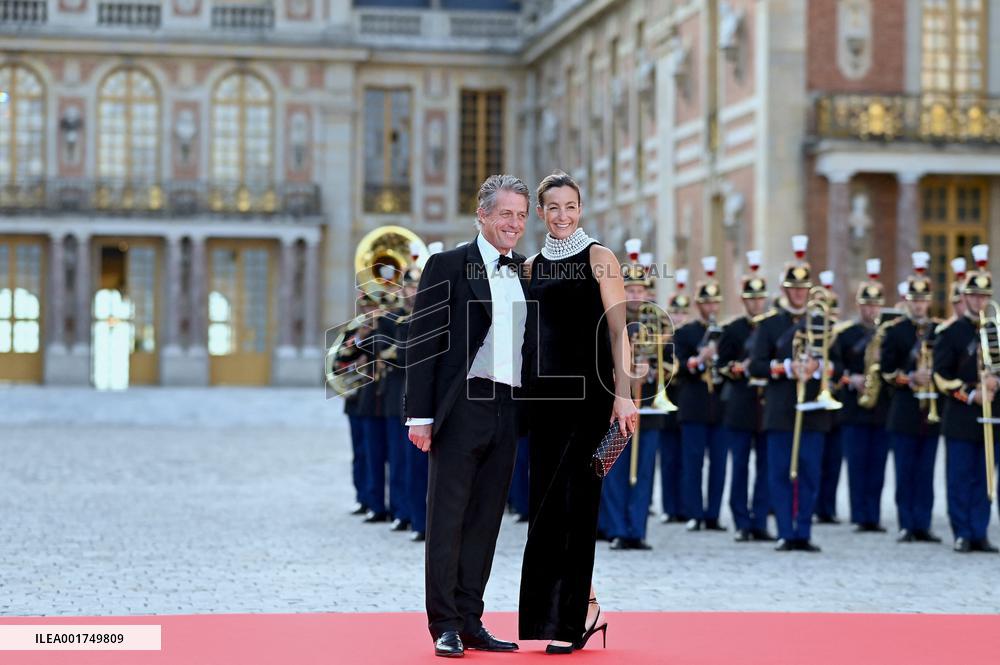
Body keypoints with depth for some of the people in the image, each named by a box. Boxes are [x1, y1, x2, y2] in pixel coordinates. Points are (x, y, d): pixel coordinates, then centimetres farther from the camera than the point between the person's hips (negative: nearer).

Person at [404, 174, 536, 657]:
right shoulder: (447, 266, -2)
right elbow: (422, 342, -5)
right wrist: (420, 415, -11)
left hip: (507, 412, 6)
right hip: (461, 408, -5)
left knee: (485, 521, 9)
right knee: (448, 518, -1)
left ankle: (470, 622, 16)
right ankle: (445, 626, 3)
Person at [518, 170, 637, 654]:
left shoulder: (598, 258, -1)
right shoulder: (532, 266, 14)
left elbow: (617, 330, -6)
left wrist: (624, 394, -14)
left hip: (588, 394, -6)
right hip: (545, 395, 6)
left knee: (570, 504, -8)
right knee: (548, 502, 4)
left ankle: (570, 616, -3)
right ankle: (586, 607, 15)